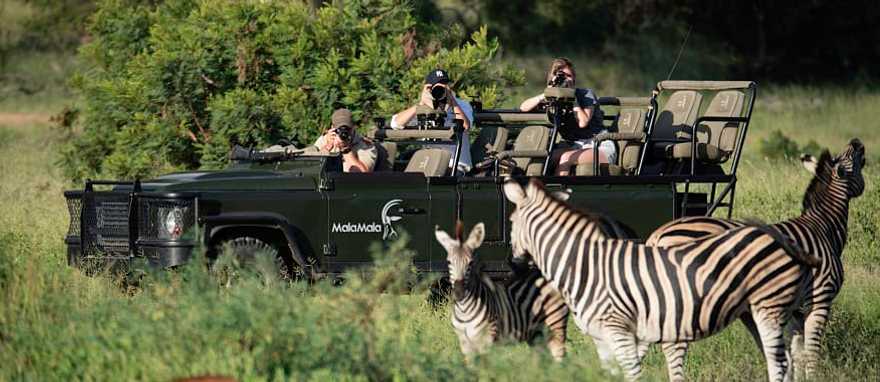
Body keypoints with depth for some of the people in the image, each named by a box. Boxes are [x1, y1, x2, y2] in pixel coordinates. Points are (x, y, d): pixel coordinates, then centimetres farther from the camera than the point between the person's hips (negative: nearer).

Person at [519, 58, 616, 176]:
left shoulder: (586, 95, -4)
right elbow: (524, 107, -3)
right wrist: (546, 95, -15)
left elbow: (583, 122, -20)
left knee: (565, 158, -30)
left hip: (601, 148, -5)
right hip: (576, 147, 5)